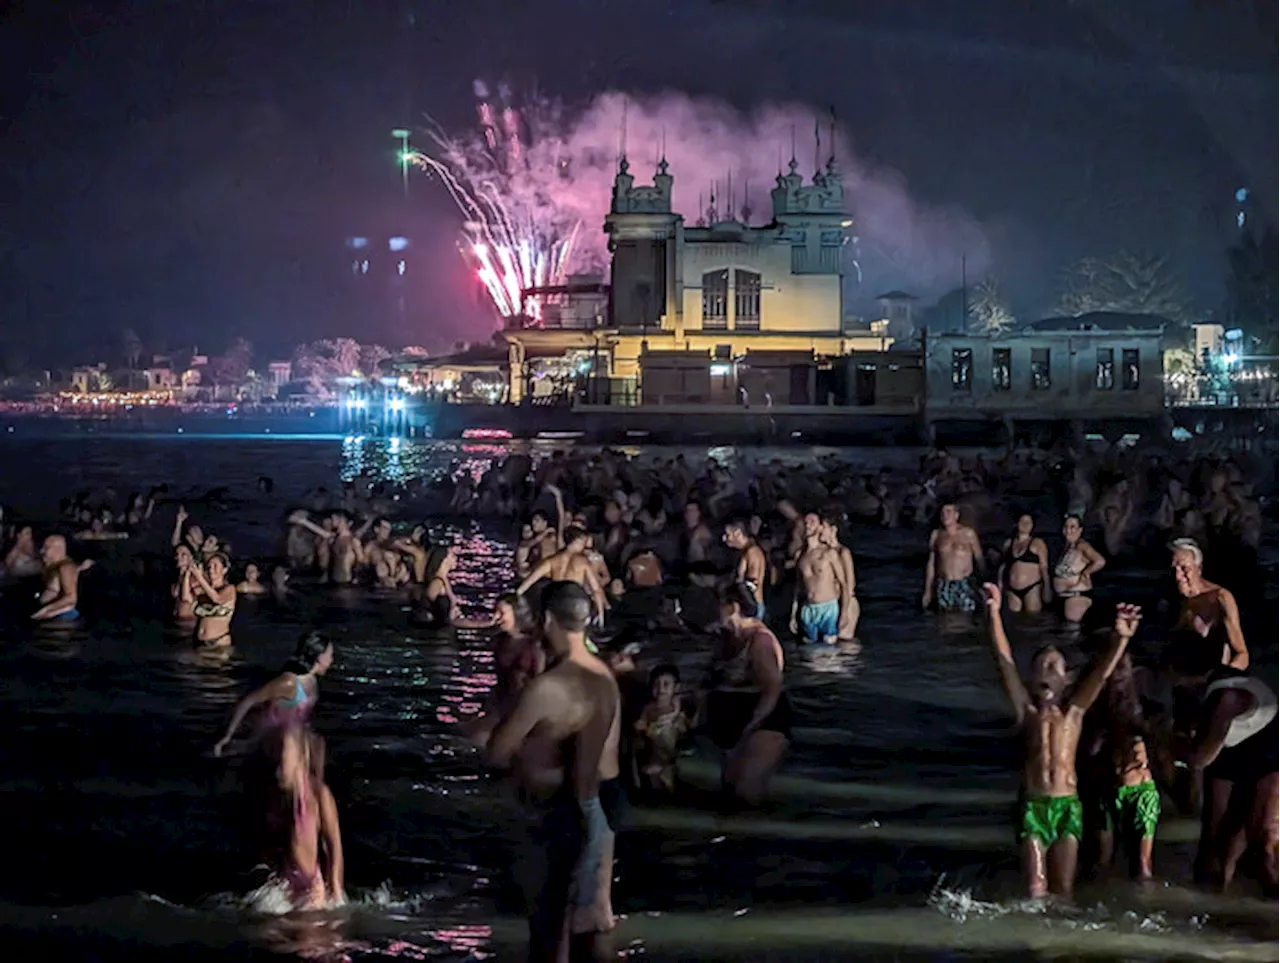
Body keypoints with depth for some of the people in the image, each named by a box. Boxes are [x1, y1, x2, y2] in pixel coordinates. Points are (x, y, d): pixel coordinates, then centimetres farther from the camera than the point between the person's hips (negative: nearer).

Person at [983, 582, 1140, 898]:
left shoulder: (1073, 711, 7)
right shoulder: (1027, 711, 6)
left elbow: (1101, 673, -8)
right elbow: (1005, 661, -5)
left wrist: (1120, 639, -26)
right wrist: (994, 614, -18)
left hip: (1067, 806, 1)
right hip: (1033, 807, -1)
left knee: (1064, 891, 5)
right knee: (1035, 891, -3)